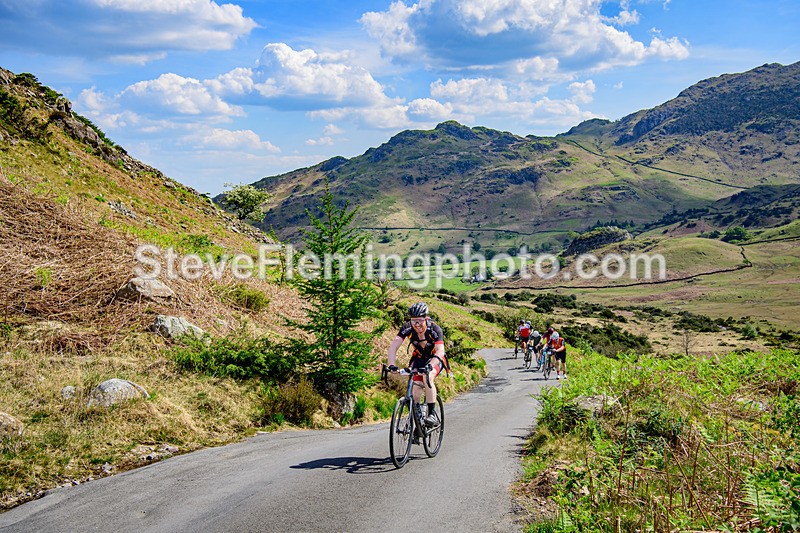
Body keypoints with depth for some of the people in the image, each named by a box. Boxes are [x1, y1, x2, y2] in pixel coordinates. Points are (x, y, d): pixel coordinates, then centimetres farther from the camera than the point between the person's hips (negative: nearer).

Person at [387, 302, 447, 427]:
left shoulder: (434, 329, -30)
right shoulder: (407, 328, -22)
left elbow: (440, 351, -41)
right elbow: (393, 346, -28)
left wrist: (429, 366, -58)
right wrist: (391, 365, -45)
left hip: (435, 359, -3)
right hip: (419, 358, 3)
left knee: (427, 377, -32)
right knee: (416, 389, -14)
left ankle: (432, 414, -26)